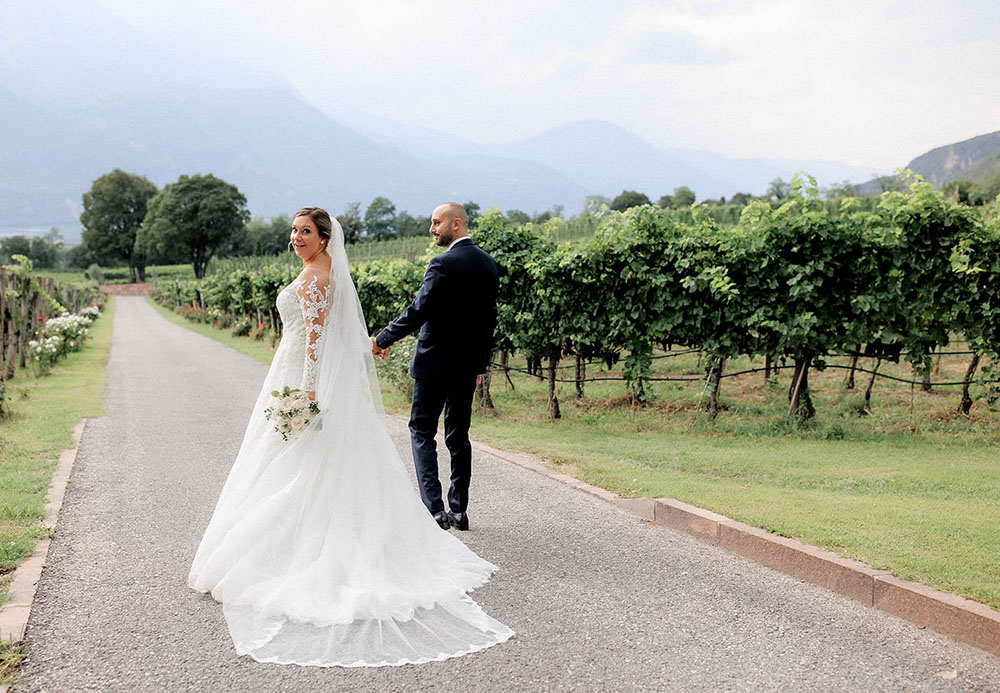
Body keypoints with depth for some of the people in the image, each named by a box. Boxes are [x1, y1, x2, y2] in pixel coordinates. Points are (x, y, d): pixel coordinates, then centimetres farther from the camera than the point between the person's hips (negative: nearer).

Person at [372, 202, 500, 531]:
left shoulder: (444, 264, -17)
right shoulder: (489, 263, 8)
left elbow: (418, 311, -19)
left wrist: (383, 339, -8)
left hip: (435, 362, -7)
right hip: (468, 365, 7)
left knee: (422, 431, 3)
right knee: (459, 436, 13)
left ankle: (435, 508, -5)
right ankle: (459, 510, 16)